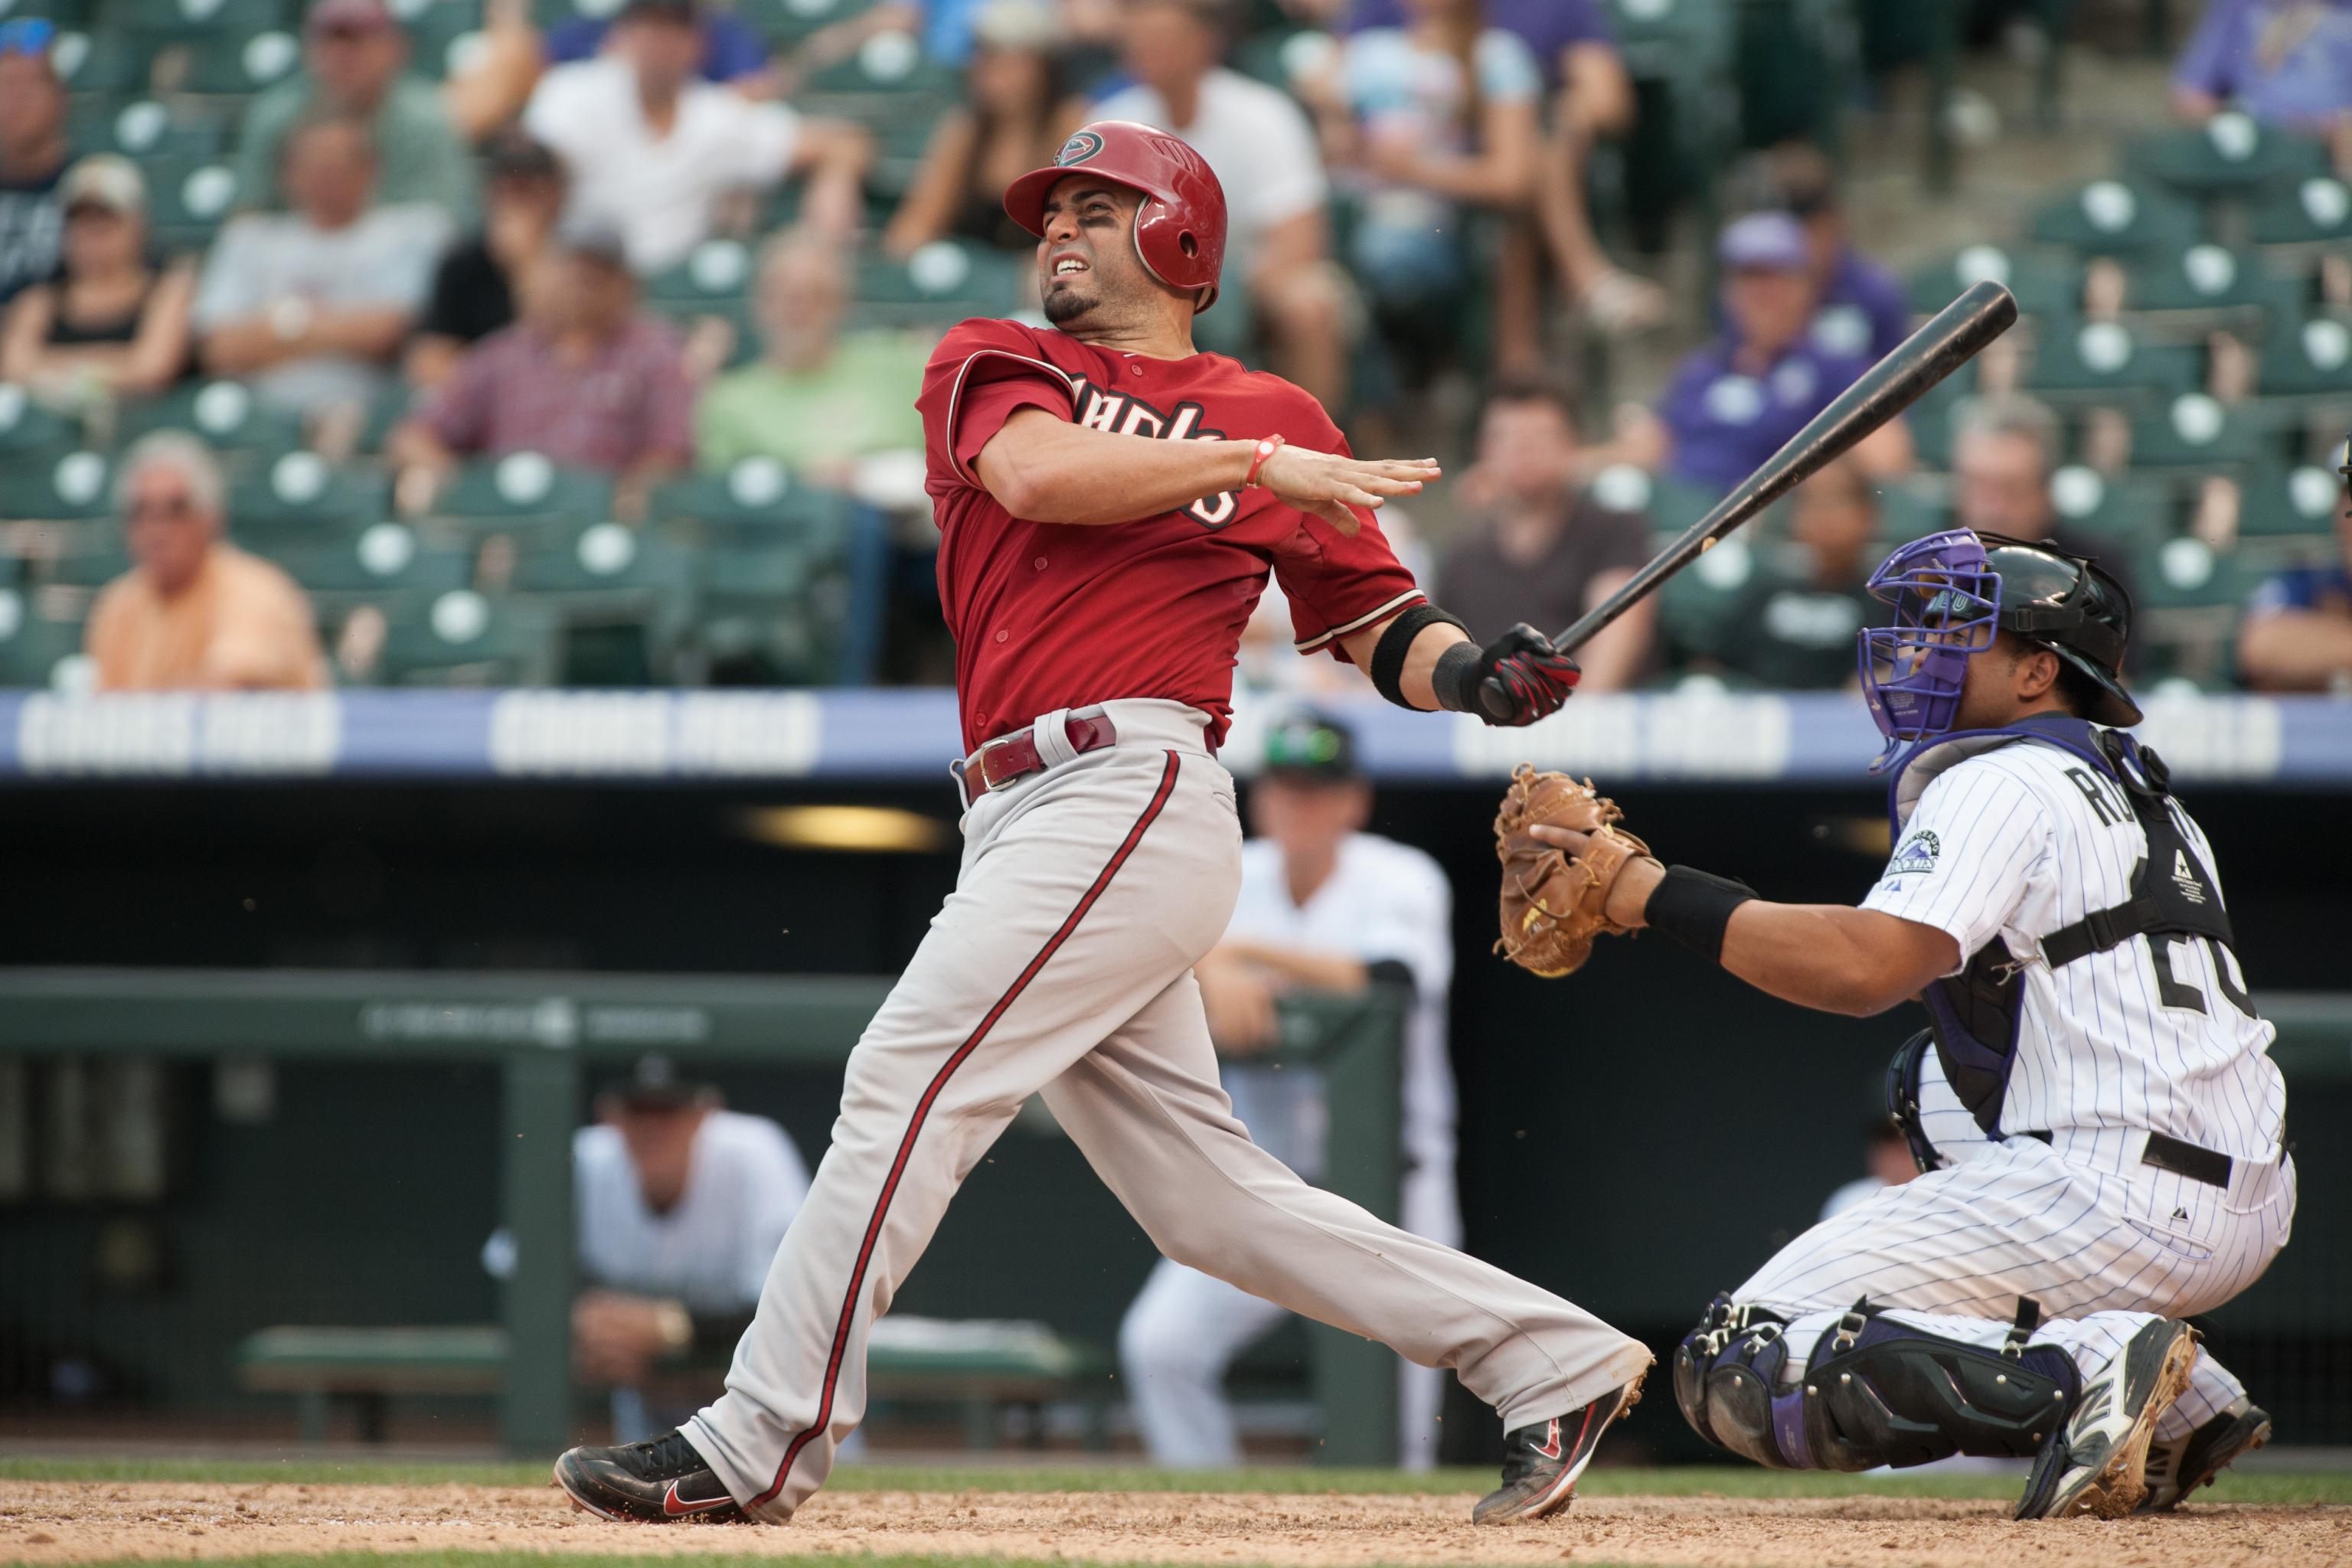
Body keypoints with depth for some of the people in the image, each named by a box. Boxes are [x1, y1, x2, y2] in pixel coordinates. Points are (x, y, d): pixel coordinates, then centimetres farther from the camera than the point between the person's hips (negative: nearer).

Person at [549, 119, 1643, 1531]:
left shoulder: (1272, 419, 10)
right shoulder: (995, 366, 19)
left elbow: (1380, 628, 10)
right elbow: (1039, 473, -4)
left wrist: (1480, 674, -11)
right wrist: (1258, 467, -8)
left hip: (1134, 792, -6)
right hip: (1026, 820, 6)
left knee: (910, 1081, -15)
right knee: (1208, 1197, 5)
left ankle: (761, 1441, -15)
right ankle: (1552, 1360, 11)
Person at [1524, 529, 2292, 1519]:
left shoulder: (2002, 782, -5)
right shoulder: (2145, 792, 23)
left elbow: (1868, 967, -20)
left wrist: (1662, 897, -15)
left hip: (2117, 1206, -9)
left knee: (1741, 1375, -8)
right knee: (1937, 1074, 37)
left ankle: (2086, 1372, -23)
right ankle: (2184, 1408, 18)